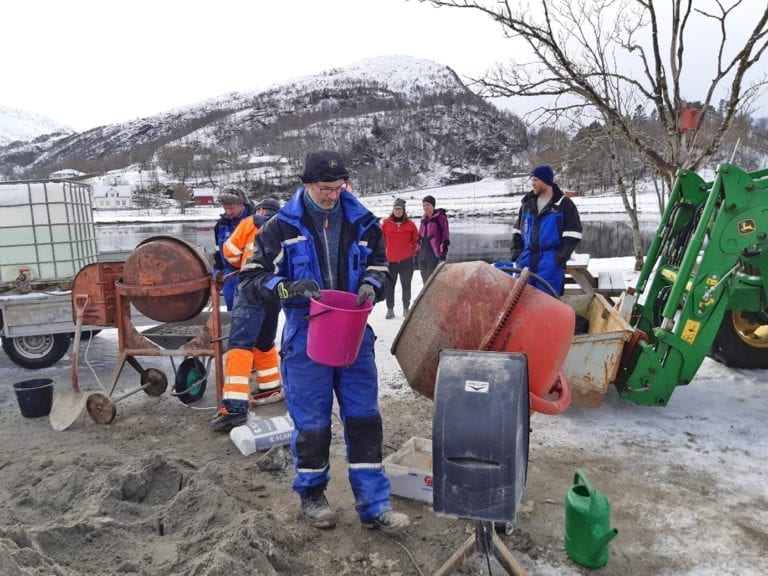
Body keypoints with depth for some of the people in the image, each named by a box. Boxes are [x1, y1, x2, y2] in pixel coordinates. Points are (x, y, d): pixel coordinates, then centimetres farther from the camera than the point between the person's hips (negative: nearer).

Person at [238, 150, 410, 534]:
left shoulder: (362, 222, 3)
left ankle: (373, 505, 20)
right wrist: (291, 288, -23)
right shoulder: (282, 227, -5)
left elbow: (380, 267, 14)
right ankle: (311, 495, 33)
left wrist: (371, 285, -10)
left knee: (364, 419, 7)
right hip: (305, 337, -2)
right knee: (311, 423, 8)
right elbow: (250, 281, -5)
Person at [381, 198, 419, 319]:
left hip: (406, 260, 0)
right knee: (390, 285, 4)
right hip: (390, 260, 0)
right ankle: (390, 309, 13)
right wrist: (385, 252, 6)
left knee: (406, 285, 7)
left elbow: (415, 240, 10)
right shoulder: (386, 223, 0)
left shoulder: (410, 224, 0)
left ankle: (406, 308, 18)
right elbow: (381, 239, 8)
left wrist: (413, 252, 6)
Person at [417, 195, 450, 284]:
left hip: (435, 254, -8)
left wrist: (443, 253, -18)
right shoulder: (424, 219, 15)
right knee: (425, 280, 14)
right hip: (423, 254, 8)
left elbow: (445, 237, -11)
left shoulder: (440, 218, -7)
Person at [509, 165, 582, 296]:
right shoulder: (527, 203, 14)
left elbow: (572, 234, -3)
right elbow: (518, 230, 20)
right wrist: (516, 252, 8)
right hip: (527, 258, 5)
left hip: (551, 261, -5)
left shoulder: (564, 204, 0)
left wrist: (561, 256, -11)